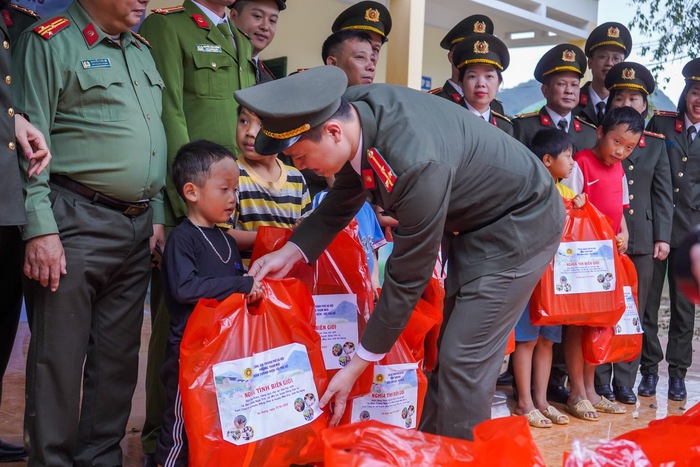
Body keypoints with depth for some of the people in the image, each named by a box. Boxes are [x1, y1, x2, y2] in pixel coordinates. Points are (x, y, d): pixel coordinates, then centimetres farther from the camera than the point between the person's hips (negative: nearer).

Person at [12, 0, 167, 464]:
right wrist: (40, 229, -15)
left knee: (118, 356, 11)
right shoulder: (50, 43, -4)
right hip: (77, 223, -7)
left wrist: (157, 214, 15)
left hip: (137, 228, 7)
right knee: (61, 356, -1)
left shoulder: (143, 51, 18)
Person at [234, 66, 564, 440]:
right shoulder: (351, 110, -15)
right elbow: (343, 199, 5)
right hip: (473, 219, 9)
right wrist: (291, 252, -10)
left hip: (519, 223, -8)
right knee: (447, 353, 14)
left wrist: (357, 365, -19)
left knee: (463, 362, -10)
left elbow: (407, 278, -28)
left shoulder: (415, 163, -38)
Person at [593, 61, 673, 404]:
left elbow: (663, 194, 11)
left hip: (641, 241, 3)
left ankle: (624, 382, 15)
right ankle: (599, 382, 10)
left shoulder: (656, 144, 13)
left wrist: (662, 237, 3)